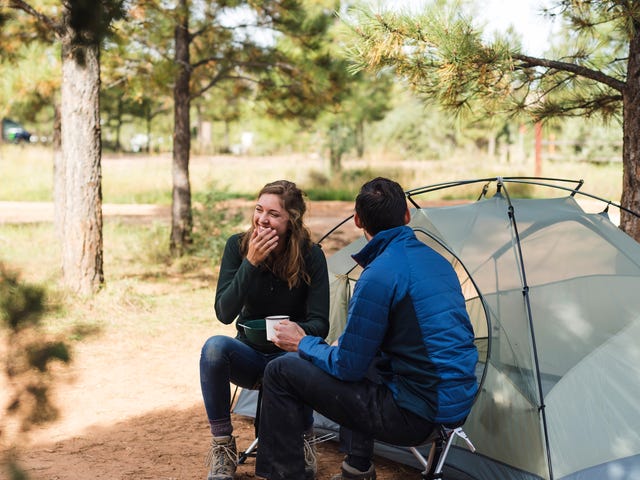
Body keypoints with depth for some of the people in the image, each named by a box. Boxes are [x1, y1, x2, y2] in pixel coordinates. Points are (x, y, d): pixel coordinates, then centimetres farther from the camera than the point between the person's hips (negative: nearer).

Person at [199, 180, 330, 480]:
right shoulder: (238, 246, -10)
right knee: (215, 347, -32)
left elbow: (320, 323, -14)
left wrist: (298, 331, -38)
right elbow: (224, 313, -19)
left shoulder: (311, 256, -14)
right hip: (250, 354, 2)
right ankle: (222, 449, -15)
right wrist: (251, 263, -29)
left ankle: (304, 444, -6)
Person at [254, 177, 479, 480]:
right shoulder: (438, 261, 8)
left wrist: (303, 343, 6)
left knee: (281, 372, -2)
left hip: (415, 415, -8)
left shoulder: (379, 276, -18)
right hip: (457, 404, 9)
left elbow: (346, 366, -12)